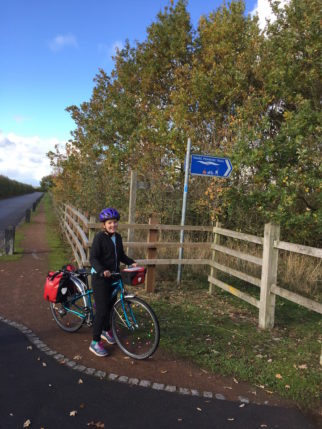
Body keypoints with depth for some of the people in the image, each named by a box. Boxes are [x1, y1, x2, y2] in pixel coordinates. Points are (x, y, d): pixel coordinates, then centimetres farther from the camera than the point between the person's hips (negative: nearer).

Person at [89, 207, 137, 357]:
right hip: (100, 277, -7)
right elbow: (93, 258, -21)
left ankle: (106, 330, 42)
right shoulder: (99, 237, -15)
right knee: (102, 309, -6)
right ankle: (95, 342, 6)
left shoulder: (117, 237, 7)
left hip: (113, 276, 7)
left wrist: (132, 262, 2)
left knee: (111, 304, 18)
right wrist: (102, 271, -36)